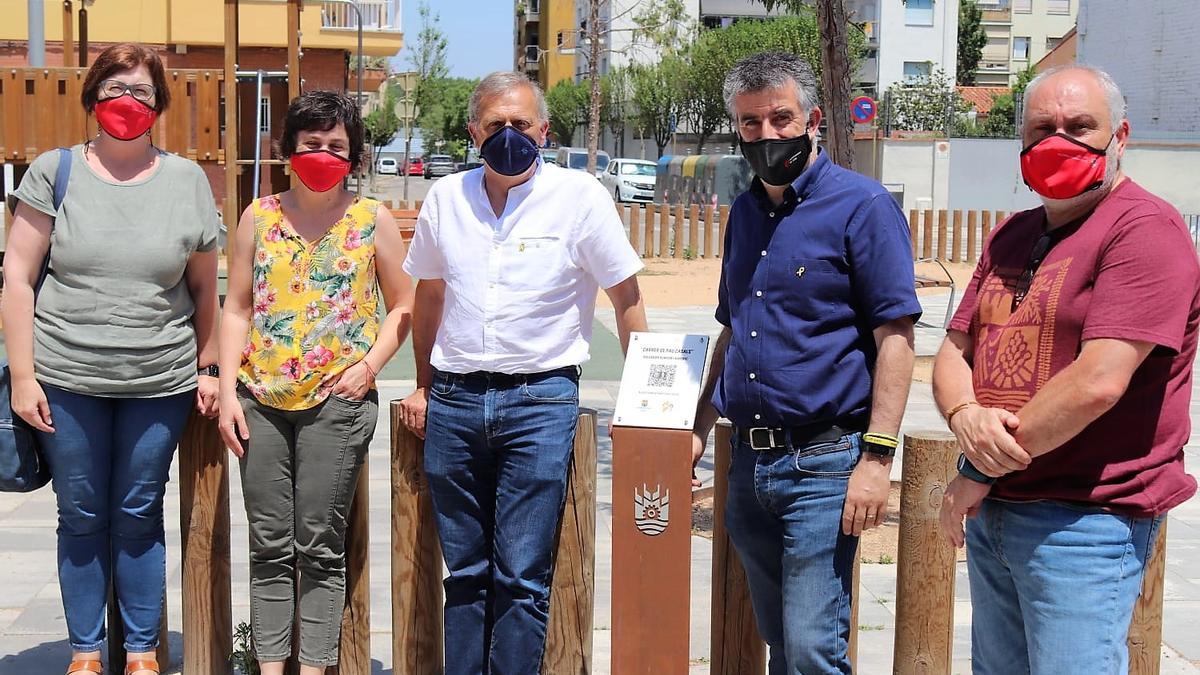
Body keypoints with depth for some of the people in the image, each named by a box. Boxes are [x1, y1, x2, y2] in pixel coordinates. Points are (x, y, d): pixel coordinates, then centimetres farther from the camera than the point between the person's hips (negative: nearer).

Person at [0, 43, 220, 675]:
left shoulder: (187, 180, 4)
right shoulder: (54, 171, 0)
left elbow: (204, 285, 10)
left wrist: (207, 368, 8)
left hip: (160, 384, 1)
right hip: (67, 382, 0)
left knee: (139, 516, 8)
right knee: (81, 516, 9)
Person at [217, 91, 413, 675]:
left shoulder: (373, 220, 3)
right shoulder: (259, 217, 9)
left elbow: (402, 306, 7)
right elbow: (237, 309, 9)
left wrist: (368, 366, -7)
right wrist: (228, 390, 1)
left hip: (336, 401, -2)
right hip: (261, 400, 2)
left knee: (320, 547, 1)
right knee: (269, 545, 6)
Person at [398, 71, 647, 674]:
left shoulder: (580, 197, -3)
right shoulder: (445, 198, 8)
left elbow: (626, 297, 1)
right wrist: (423, 386, 19)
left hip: (540, 401, -3)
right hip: (454, 400, 4)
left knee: (522, 576, -4)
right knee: (464, 571, 11)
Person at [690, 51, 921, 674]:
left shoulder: (861, 206, -8)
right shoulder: (745, 212, 13)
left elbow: (894, 337, -13)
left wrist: (877, 457, -19)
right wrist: (698, 428, 14)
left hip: (823, 464, -7)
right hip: (749, 460, 7)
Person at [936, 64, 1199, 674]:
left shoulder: (1144, 228, -12)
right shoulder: (1013, 236, 15)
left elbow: (1098, 382, -22)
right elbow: (952, 352, 12)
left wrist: (980, 476, -14)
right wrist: (964, 414, -13)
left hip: (1084, 524, -8)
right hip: (992, 513, 8)